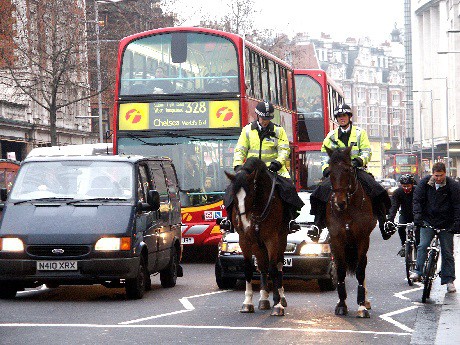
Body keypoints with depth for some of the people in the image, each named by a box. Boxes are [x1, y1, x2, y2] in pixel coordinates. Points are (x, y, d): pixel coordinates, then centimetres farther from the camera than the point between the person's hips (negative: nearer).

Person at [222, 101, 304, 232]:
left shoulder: (278, 131, 6)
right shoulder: (248, 130, 10)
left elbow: (284, 150, 0)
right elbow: (240, 150, 10)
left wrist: (278, 162, -19)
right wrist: (238, 165, -6)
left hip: (273, 168, -1)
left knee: (288, 188, -24)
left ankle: (290, 218, -14)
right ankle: (230, 218, -7)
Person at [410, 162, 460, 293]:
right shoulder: (425, 183, -3)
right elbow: (417, 200, 0)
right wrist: (417, 216, -14)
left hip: (446, 224, -1)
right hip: (428, 221, 1)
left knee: (447, 252, 2)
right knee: (423, 246, -16)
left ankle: (449, 280, 8)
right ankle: (418, 272, -8)